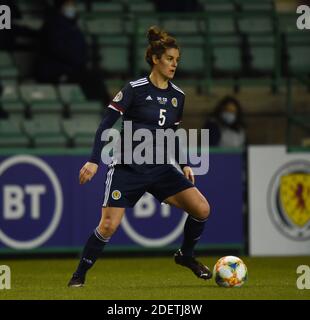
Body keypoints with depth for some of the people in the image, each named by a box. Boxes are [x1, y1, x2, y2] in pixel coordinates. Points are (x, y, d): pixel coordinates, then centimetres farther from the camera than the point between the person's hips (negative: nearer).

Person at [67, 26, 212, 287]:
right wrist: (94, 161, -17)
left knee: (202, 209, -9)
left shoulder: (178, 96, 7)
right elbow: (106, 125, -10)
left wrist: (185, 165, 11)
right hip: (128, 168, -5)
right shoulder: (135, 89, -10)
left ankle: (186, 256, 16)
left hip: (160, 168, 5)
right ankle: (79, 275, 7)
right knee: (109, 226, -13)